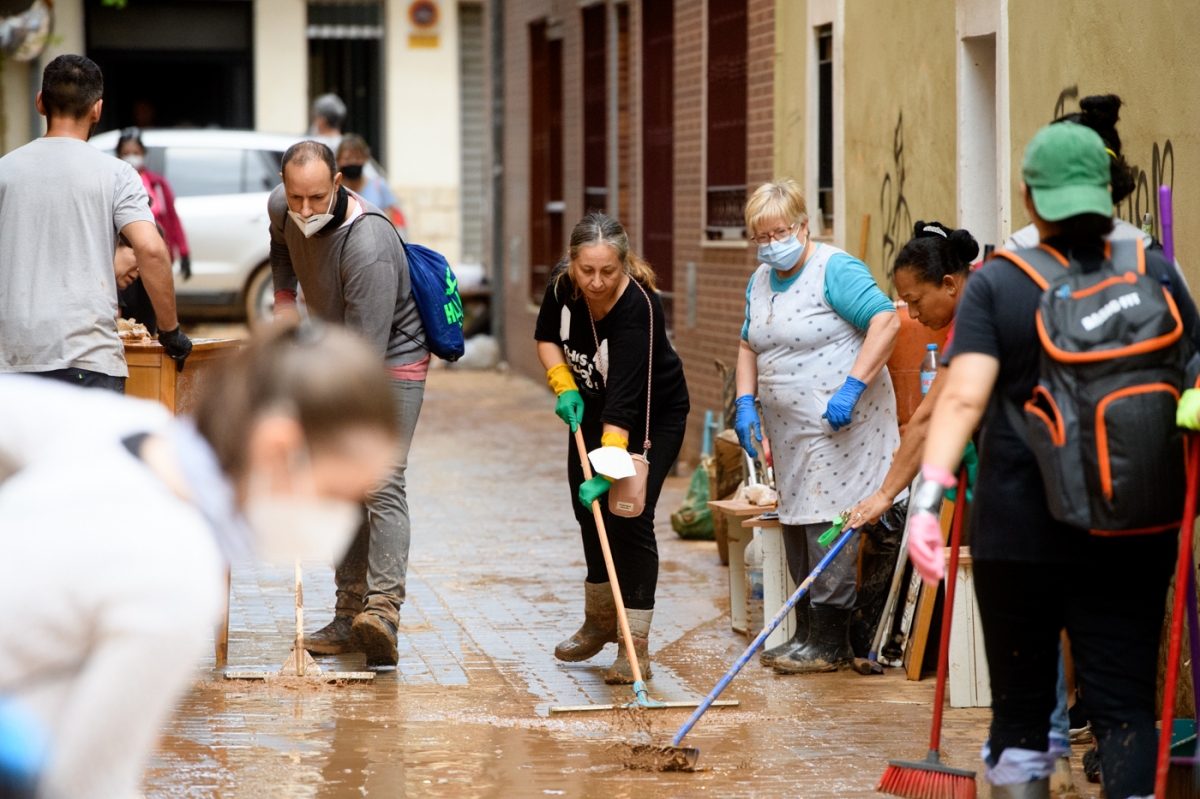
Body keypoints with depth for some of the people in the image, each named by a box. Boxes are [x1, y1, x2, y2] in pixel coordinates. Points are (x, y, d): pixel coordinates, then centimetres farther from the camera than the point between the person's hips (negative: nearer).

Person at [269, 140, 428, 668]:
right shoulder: (282, 209, -8)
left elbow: (366, 349, -35)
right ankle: (351, 614, 10)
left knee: (382, 484, -21)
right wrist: (284, 294, 9)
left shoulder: (367, 245, -33)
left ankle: (382, 610, -33)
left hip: (393, 361, -8)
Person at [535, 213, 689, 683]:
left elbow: (624, 400, -41)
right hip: (593, 410, 7)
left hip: (651, 418, -6)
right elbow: (547, 337, 4)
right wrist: (563, 386, -13)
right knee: (590, 512, 13)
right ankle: (600, 623, 33)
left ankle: (635, 646, -15)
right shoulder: (563, 284, -17)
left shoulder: (638, 308, -35)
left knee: (629, 517, -17)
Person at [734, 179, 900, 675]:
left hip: (840, 425, -9)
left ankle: (831, 643, -7)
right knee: (796, 522, 10)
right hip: (789, 428, 9)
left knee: (829, 522, -10)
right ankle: (807, 633, 18)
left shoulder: (834, 270, -12)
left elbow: (886, 321, -19)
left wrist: (851, 387, -24)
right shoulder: (760, 281, 13)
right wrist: (745, 402, 10)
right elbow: (749, 345, 25)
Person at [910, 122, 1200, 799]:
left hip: (1016, 531, 0)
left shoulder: (996, 284, -5)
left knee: (1021, 701, 11)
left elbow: (963, 397, -17)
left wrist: (928, 495, -22)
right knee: (1124, 701, 1)